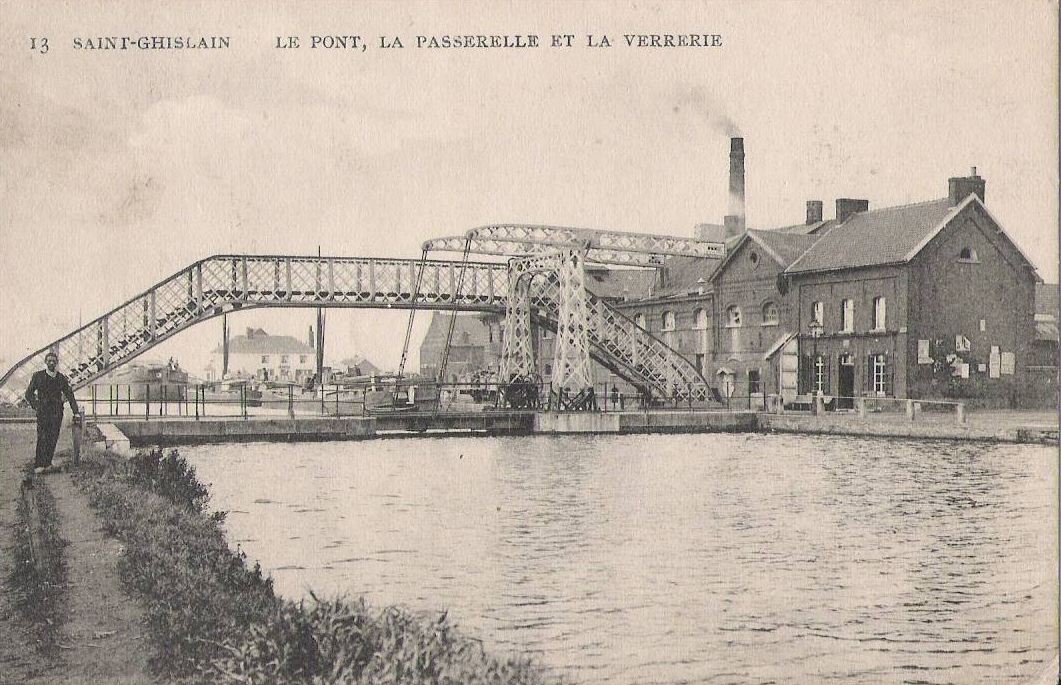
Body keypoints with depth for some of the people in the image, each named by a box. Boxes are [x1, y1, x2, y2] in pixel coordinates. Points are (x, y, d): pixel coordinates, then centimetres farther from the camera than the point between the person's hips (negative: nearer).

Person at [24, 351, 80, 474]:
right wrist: (36, 407, -2)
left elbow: (70, 396, 11)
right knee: (42, 437, -12)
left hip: (57, 413, 2)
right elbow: (29, 394, 10)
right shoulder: (38, 376, 4)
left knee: (53, 438, -1)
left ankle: (47, 463, 9)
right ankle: (38, 465, -11)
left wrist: (76, 413, 5)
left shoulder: (61, 378, 8)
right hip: (43, 412, -2)